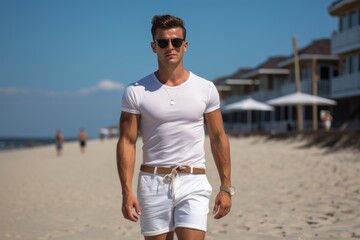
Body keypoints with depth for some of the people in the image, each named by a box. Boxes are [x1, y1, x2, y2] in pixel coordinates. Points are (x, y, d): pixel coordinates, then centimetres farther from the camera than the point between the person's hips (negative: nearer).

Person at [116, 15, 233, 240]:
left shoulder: (206, 89, 4)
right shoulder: (136, 92, 0)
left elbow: (218, 139, 8)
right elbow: (127, 142, -2)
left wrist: (226, 187, 4)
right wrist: (127, 191, -10)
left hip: (193, 182, 0)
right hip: (153, 183, 0)